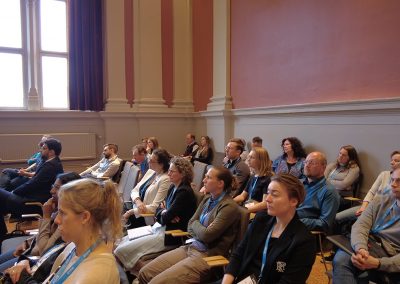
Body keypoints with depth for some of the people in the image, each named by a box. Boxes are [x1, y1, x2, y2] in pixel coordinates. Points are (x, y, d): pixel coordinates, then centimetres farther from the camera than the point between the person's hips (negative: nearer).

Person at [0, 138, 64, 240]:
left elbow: (32, 184, -21)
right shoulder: (53, 163, 10)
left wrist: (14, 192, -6)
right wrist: (15, 191, 7)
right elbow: (33, 182, 15)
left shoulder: (50, 165, -21)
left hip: (35, 202, -10)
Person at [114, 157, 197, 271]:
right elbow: (158, 209, 11)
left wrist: (163, 213, 3)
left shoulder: (184, 192, -18)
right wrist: (165, 213, -11)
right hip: (160, 228, 10)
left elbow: (167, 217, -20)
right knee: (124, 240, 4)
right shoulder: (173, 187, 11)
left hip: (170, 236, -10)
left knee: (122, 250, -13)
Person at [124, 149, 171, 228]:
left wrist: (132, 211, -16)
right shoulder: (150, 172, 7)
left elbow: (155, 207, -18)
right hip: (136, 214, 7)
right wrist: (137, 201, -13)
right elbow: (135, 190, 8)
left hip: (148, 219, -7)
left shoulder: (165, 180, -16)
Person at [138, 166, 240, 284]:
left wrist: (195, 224, 1)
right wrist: (201, 230, -7)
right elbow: (190, 226, 13)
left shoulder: (229, 207, -15)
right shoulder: (207, 199, 11)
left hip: (208, 256, -8)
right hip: (191, 247, 8)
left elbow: (206, 235, -18)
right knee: (144, 273, -3)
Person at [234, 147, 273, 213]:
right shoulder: (252, 177, 17)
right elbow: (242, 196, 20)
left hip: (259, 212, -7)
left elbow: (265, 204, -17)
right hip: (247, 207, 7)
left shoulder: (267, 179, -8)